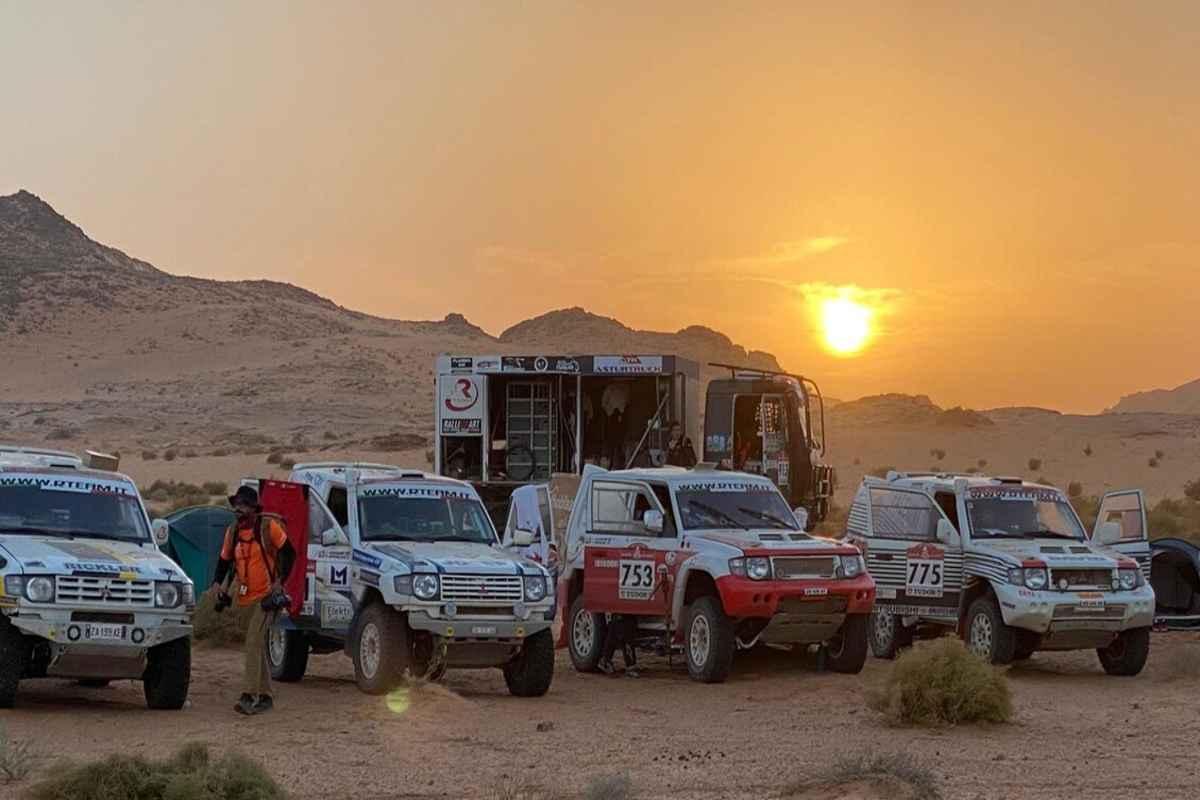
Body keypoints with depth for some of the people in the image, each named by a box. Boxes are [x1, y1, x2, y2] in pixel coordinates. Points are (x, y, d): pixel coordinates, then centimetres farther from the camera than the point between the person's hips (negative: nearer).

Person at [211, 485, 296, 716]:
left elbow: (289, 553, -4)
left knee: (254, 641, -19)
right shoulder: (233, 531, 8)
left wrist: (280, 581, -13)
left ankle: (248, 696, -24)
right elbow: (225, 559, 17)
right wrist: (218, 582, -1)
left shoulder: (268, 526, -9)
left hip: (267, 594, -7)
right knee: (258, 646, 13)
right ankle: (265, 697, 21)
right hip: (247, 597, 7)